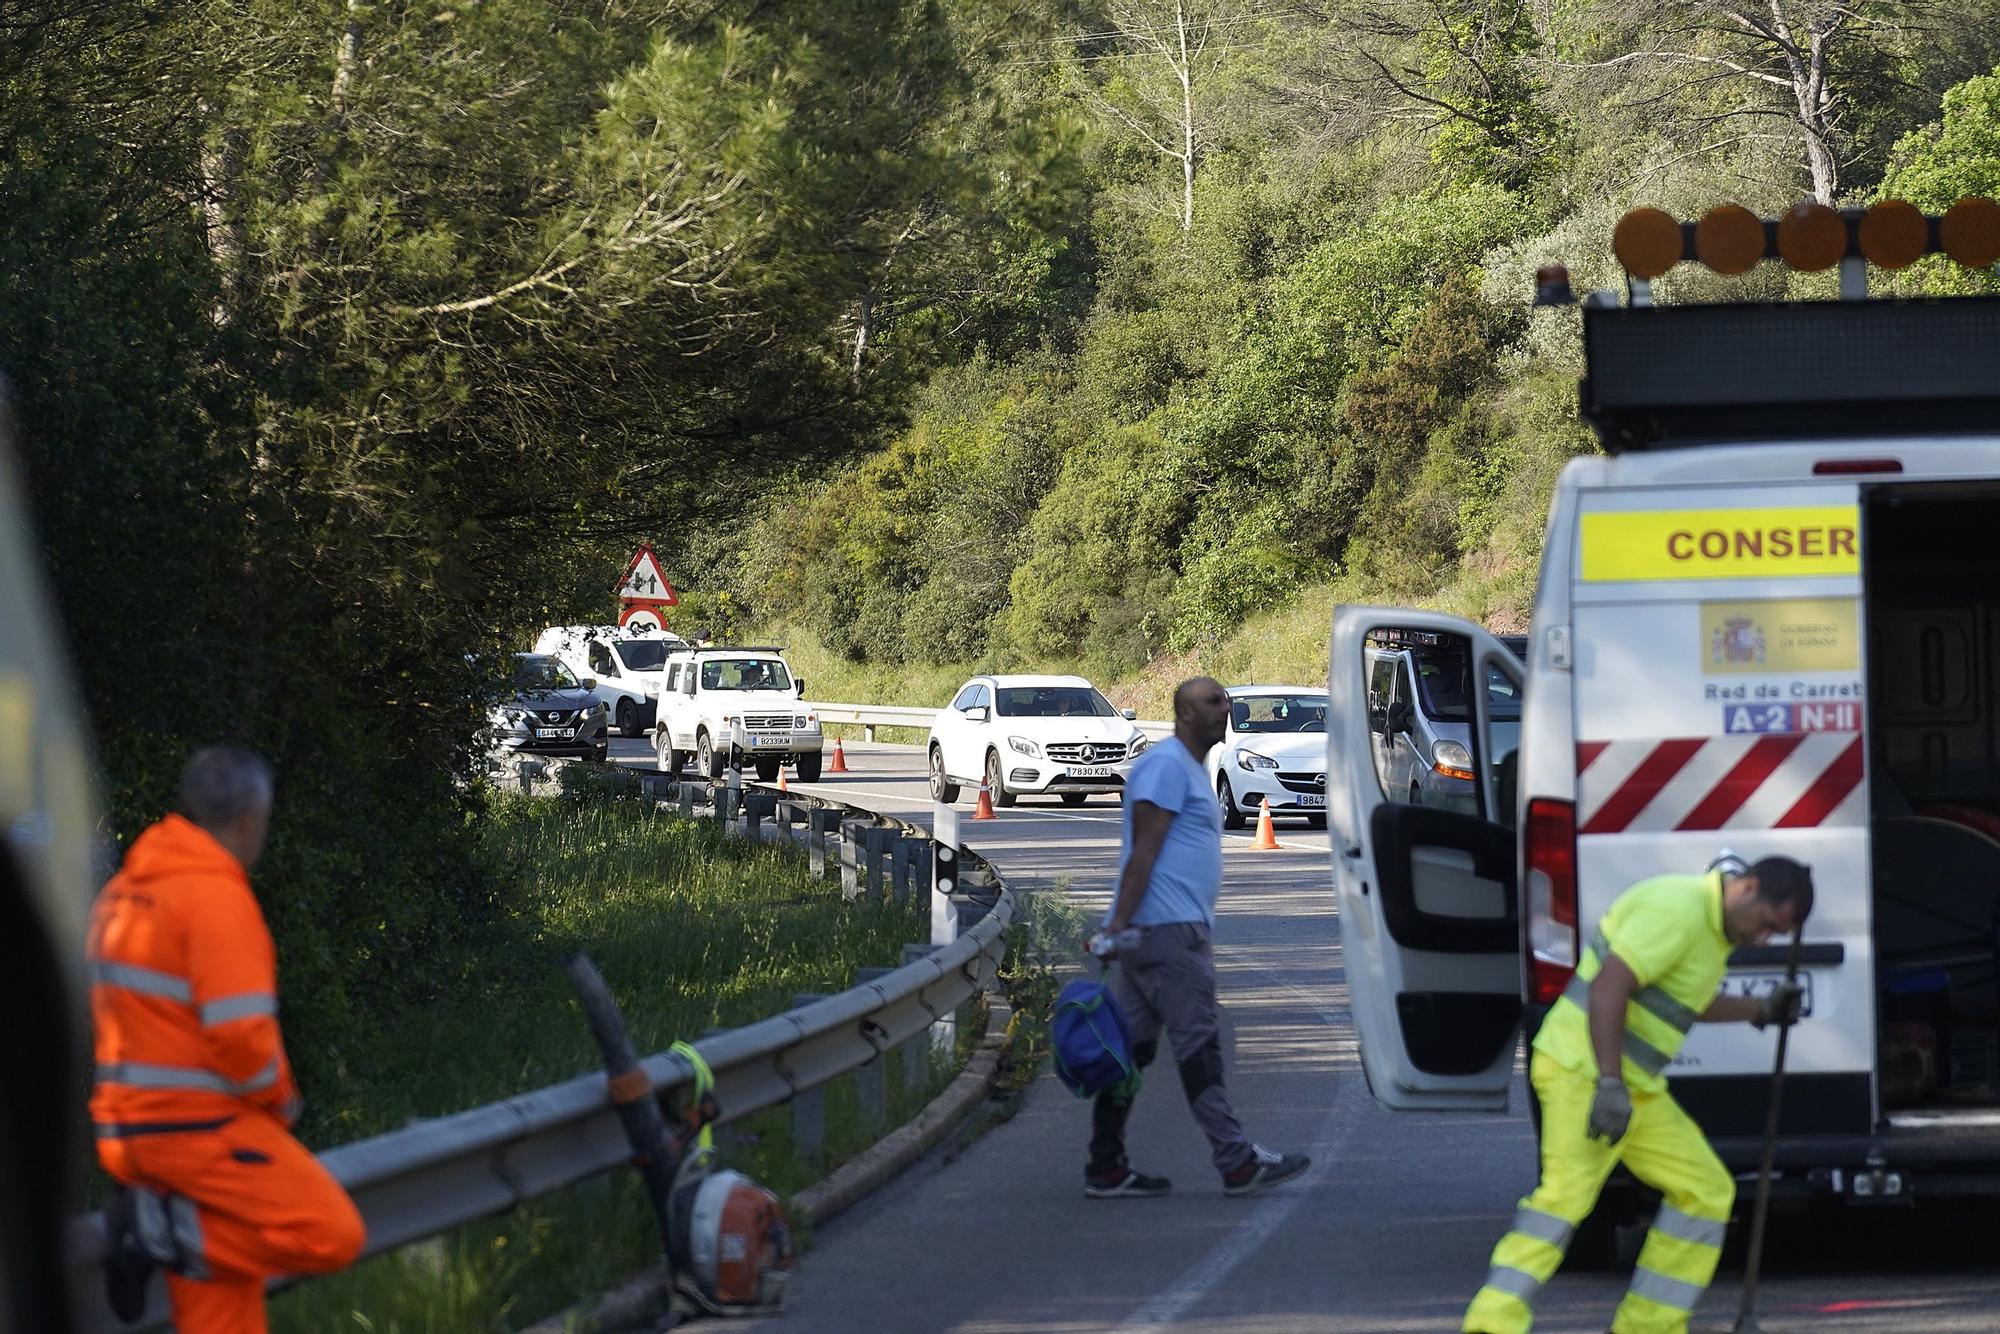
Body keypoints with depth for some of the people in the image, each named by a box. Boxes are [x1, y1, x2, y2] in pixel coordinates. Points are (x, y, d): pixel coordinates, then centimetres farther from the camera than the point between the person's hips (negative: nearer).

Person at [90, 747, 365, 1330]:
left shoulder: (123, 892, 12)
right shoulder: (217, 894, -16)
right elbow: (240, 1034, -22)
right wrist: (280, 1099, -3)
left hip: (130, 1125, 9)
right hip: (199, 1128, -9)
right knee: (333, 1234, -10)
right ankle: (160, 1227, -14)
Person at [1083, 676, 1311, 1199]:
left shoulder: (1189, 769, 23)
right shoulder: (1167, 765, -10)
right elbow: (1143, 850, -17)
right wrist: (1120, 924, -22)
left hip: (1156, 933, 10)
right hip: (1166, 929, -10)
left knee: (1131, 1047, 7)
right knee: (1197, 1044, -8)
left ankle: (1106, 1169, 7)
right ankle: (1238, 1162, -8)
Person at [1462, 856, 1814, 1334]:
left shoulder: (1711, 926, 16)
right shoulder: (1677, 908, -17)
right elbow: (1607, 988, -26)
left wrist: (1760, 1011, 30)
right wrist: (1610, 1085, -30)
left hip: (1636, 1087, 10)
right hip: (1584, 1068, -10)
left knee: (1706, 1190, 9)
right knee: (1569, 1190, -21)